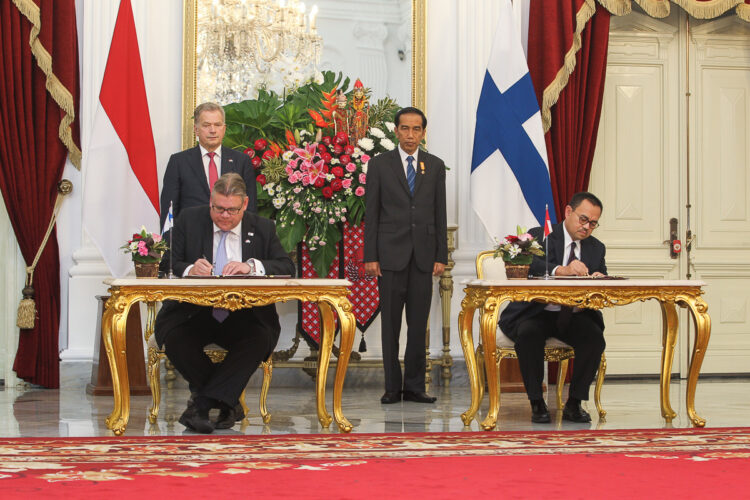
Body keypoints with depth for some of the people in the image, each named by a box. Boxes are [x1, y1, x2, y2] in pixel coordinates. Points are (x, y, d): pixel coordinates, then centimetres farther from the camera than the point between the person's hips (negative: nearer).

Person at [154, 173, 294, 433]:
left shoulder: (262, 228, 8)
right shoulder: (189, 220, 6)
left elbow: (287, 267, -3)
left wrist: (252, 267, -22)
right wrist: (189, 270, -23)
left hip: (243, 318, 0)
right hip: (193, 314, 0)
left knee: (261, 338, -32)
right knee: (173, 336, -32)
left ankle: (202, 402, -26)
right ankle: (228, 402, -15)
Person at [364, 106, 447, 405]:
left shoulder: (435, 166, 10)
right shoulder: (380, 165, 3)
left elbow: (440, 213, 9)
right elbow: (371, 212, 2)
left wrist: (441, 256, 2)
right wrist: (370, 257, -5)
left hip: (423, 254, 2)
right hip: (390, 253, -2)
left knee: (419, 323, 3)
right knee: (390, 323, 1)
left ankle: (414, 386, 10)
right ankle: (393, 386, 7)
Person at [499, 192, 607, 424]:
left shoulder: (597, 248, 14)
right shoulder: (540, 236, -2)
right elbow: (530, 265, -24)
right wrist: (561, 270, -42)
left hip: (574, 315, 4)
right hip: (536, 314, -3)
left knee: (595, 337, -27)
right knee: (529, 334, -35)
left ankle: (574, 403, -16)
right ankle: (537, 403, -23)